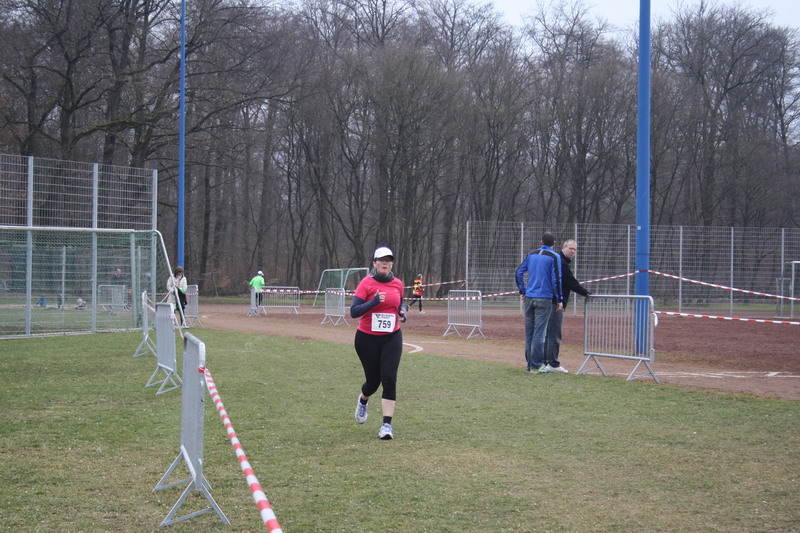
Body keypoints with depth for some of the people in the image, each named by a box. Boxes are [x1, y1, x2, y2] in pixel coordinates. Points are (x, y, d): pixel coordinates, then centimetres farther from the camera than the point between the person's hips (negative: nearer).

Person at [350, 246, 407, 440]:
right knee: (373, 381, 9)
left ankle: (387, 425, -11)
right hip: (367, 339, -2)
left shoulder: (398, 284, 3)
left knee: (389, 379, -13)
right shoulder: (366, 283, -10)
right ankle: (363, 401, 46)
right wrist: (373, 302, -28)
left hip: (392, 338, 2)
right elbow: (353, 311, -15)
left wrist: (402, 311, 0)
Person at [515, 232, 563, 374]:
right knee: (539, 333, -4)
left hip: (529, 298, 5)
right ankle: (536, 366, -4)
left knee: (529, 332, 9)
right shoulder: (554, 257, -5)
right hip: (544, 298, -5)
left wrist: (522, 291, 16)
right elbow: (556, 279, -10)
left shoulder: (532, 254, 11)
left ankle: (529, 364, 15)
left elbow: (519, 272, 11)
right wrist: (559, 300, -5)